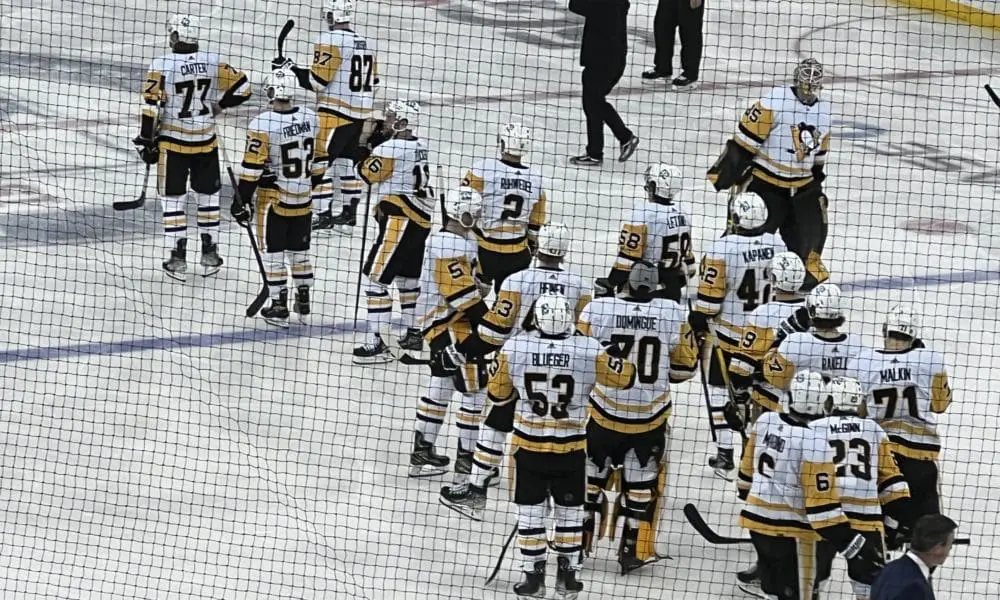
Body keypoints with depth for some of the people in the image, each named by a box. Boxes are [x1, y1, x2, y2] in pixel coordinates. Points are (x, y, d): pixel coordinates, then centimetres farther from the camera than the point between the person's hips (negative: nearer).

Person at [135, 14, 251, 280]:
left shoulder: (162, 65, -15)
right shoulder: (213, 62, -5)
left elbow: (151, 106, -15)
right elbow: (242, 88, 0)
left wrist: (146, 141, -5)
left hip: (172, 142, -3)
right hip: (206, 143, 3)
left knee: (173, 198, 7)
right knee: (207, 195, 17)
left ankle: (178, 258, 4)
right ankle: (210, 253, 22)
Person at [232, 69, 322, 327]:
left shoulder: (263, 124, -20)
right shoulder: (311, 118, -3)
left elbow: (252, 168, -18)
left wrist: (241, 200, -9)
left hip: (273, 199, -5)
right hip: (303, 198, 5)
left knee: (273, 252, 4)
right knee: (300, 248, 18)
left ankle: (279, 307, 5)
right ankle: (303, 301, 26)